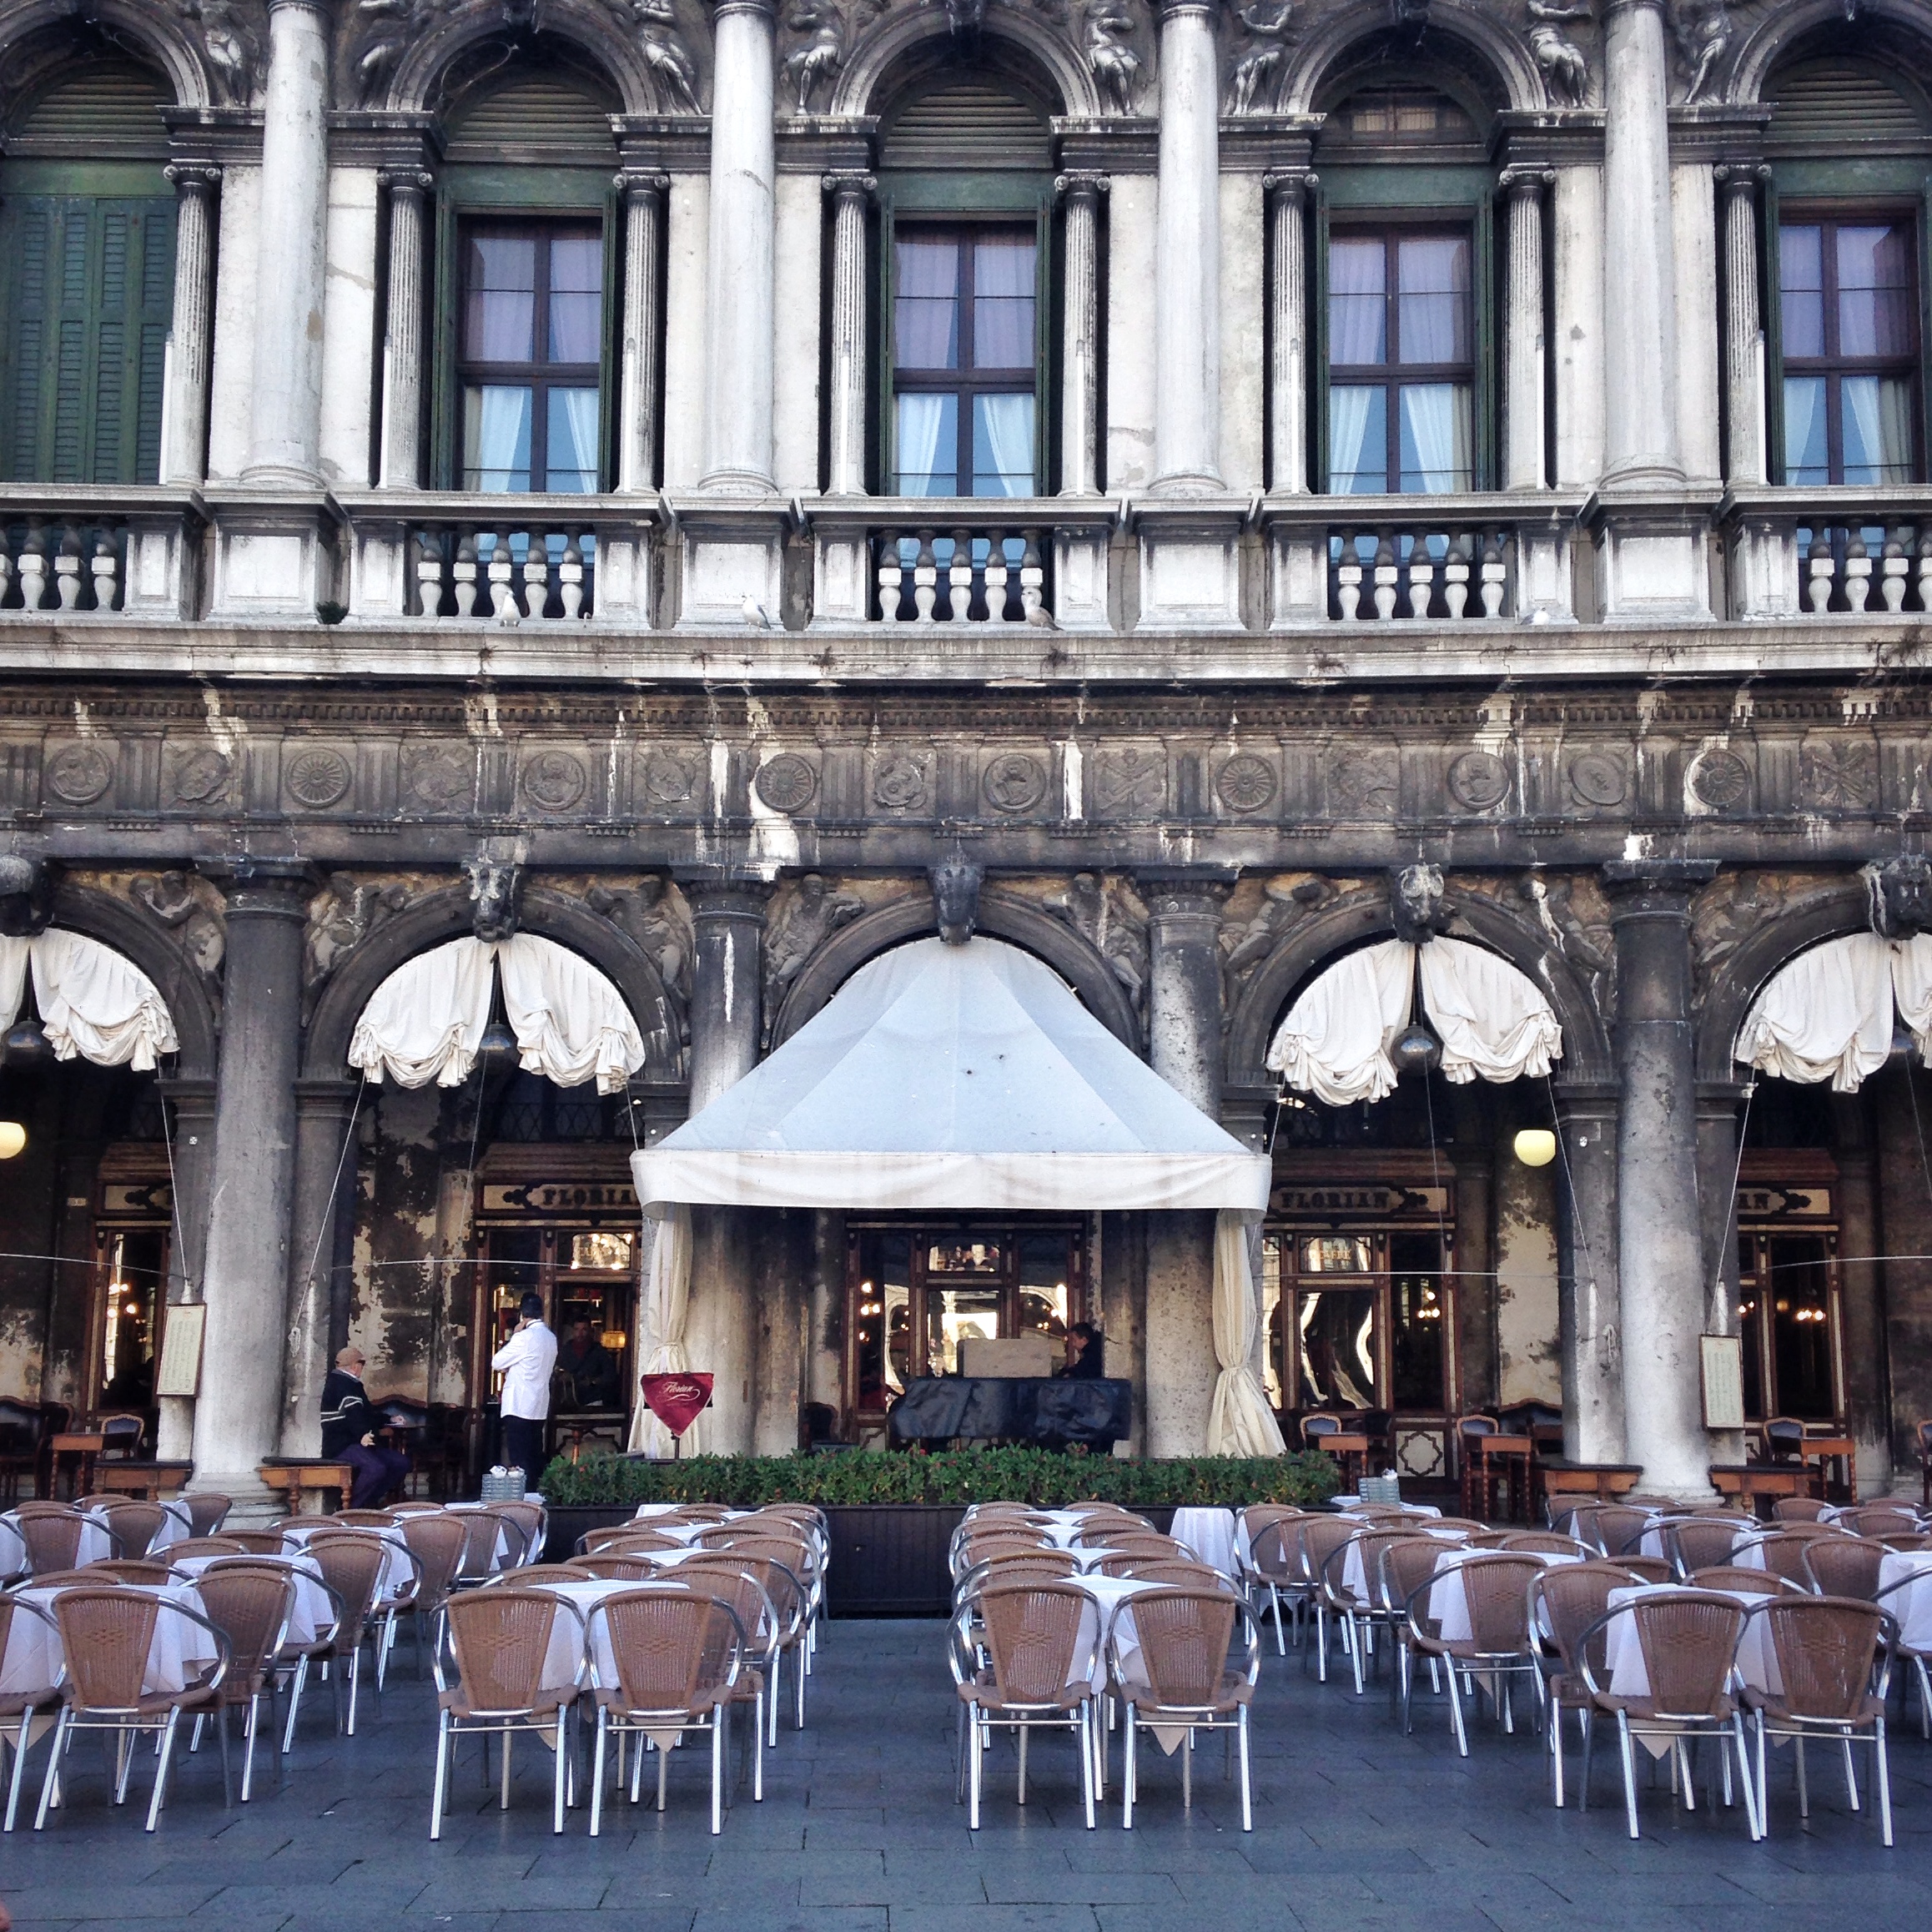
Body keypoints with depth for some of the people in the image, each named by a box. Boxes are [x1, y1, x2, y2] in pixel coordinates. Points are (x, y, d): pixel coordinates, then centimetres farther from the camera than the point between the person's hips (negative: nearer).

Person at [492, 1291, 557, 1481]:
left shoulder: (524, 1337, -14)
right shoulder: (551, 1338, 10)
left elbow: (496, 1362, -6)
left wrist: (515, 1334, 0)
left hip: (518, 1408, -8)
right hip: (540, 1408, 8)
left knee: (519, 1460, -6)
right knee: (535, 1458, 11)